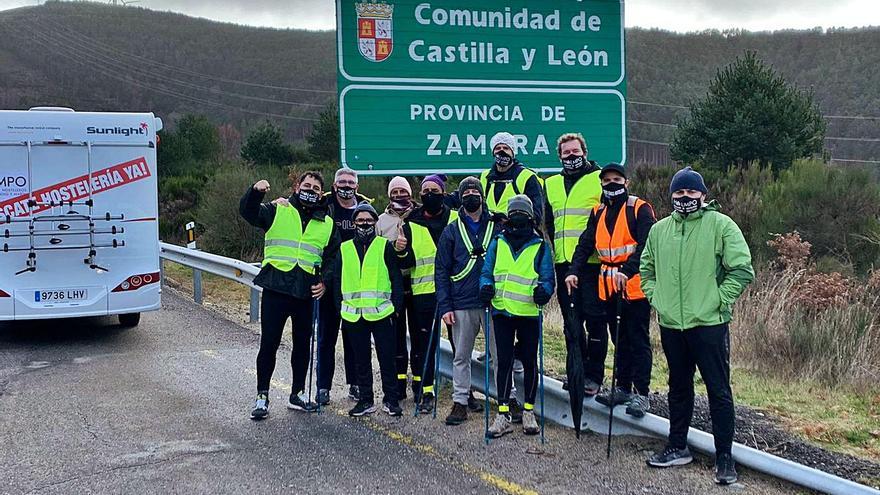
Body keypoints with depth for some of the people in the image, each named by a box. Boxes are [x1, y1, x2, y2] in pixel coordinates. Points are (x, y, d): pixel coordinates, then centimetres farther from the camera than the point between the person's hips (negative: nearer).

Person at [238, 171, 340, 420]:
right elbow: (248, 212, -11)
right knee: (269, 344, -1)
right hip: (276, 289, -3)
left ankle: (297, 394, 25)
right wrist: (256, 192, -30)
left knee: (302, 344, 12)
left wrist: (325, 282, 3)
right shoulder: (277, 211, 4)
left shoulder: (328, 224, 13)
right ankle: (262, 397, 8)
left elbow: (333, 257, 17)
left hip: (307, 292, 4)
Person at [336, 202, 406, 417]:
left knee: (387, 357, 1)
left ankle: (390, 399, 11)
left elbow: (396, 278, 3)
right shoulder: (344, 249, 11)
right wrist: (340, 308, 9)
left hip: (381, 312, -3)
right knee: (361, 359, 9)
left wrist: (396, 305, -3)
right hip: (354, 315, 3)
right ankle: (365, 400, 18)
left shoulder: (385, 246, 2)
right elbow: (339, 281, 14)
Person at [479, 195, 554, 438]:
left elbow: (547, 278, 0)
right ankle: (503, 414, 8)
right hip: (501, 311, 1)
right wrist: (486, 287, -11)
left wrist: (544, 290, -21)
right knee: (504, 362, 2)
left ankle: (529, 411, 21)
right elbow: (487, 272, 10)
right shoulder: (497, 244, 9)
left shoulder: (540, 247, 3)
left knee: (530, 362, 8)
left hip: (529, 314, -1)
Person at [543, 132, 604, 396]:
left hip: (592, 262, -5)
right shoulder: (551, 184, 17)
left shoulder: (600, 178, 2)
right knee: (571, 319, 10)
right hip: (563, 262, 5)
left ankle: (594, 375, 4)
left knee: (594, 318, -2)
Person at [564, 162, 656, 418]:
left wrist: (627, 271, -31)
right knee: (620, 339, 15)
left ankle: (641, 394, 3)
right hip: (608, 286, 6)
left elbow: (645, 245, -17)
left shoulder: (640, 209, -6)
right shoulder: (598, 212, 14)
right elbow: (585, 244, 6)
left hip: (635, 285, -6)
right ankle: (623, 388, 24)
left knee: (638, 340, -1)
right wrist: (574, 271, -10)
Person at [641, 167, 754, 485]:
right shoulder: (659, 230, 10)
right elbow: (646, 268, 22)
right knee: (679, 388, 17)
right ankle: (677, 448, 29)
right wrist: (655, 298, 9)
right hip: (671, 325, 5)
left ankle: (724, 457, 9)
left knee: (719, 392, 0)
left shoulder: (721, 225, -6)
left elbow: (742, 270, -8)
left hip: (709, 324, -5)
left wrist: (719, 301, -11)